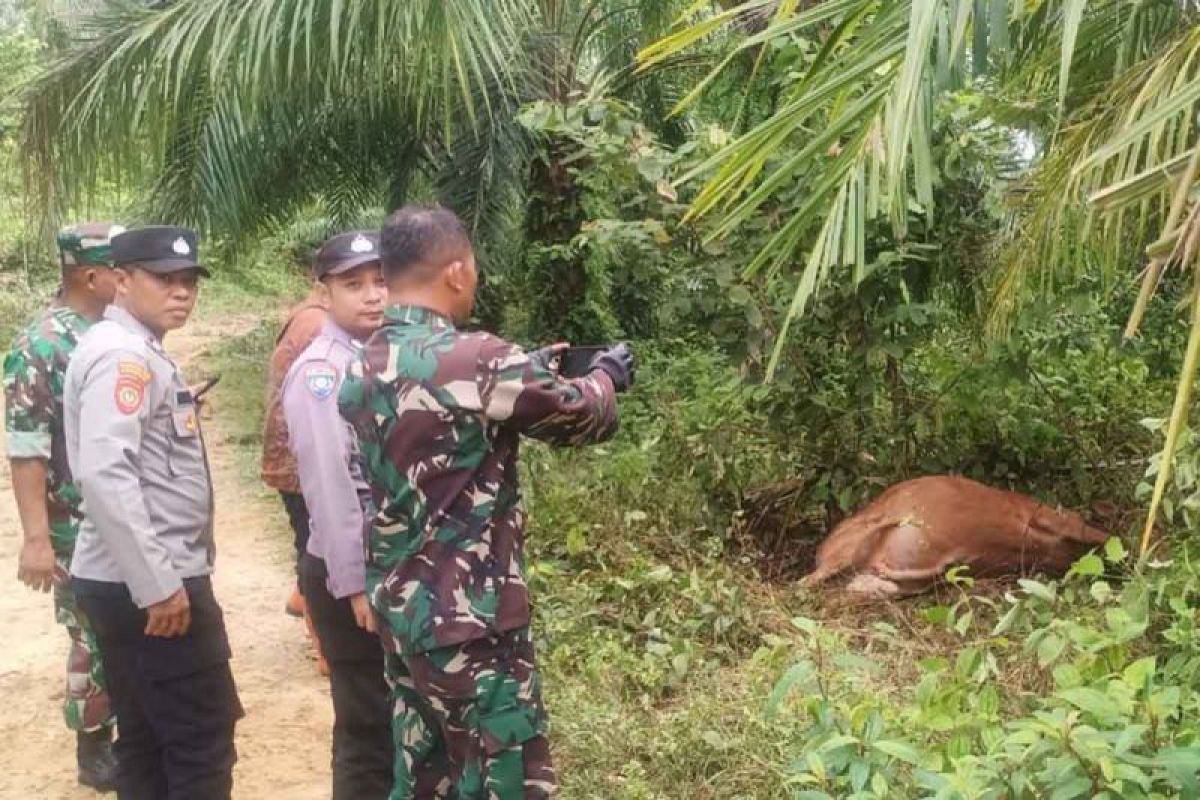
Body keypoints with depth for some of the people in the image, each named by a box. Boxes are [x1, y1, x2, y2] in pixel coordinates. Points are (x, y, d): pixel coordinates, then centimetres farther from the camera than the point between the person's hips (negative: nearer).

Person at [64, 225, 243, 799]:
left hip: (130, 581, 10)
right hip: (147, 586, -10)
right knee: (203, 742, -3)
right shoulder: (123, 355, -14)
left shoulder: (138, 351, 17)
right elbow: (105, 474, -26)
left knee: (147, 739, 16)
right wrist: (159, 584, -25)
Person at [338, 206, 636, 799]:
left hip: (397, 610, 8)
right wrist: (605, 376, 15)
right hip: (469, 621, -8)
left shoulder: (363, 369, 3)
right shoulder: (479, 362, -20)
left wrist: (530, 372, 20)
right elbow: (580, 416, -5)